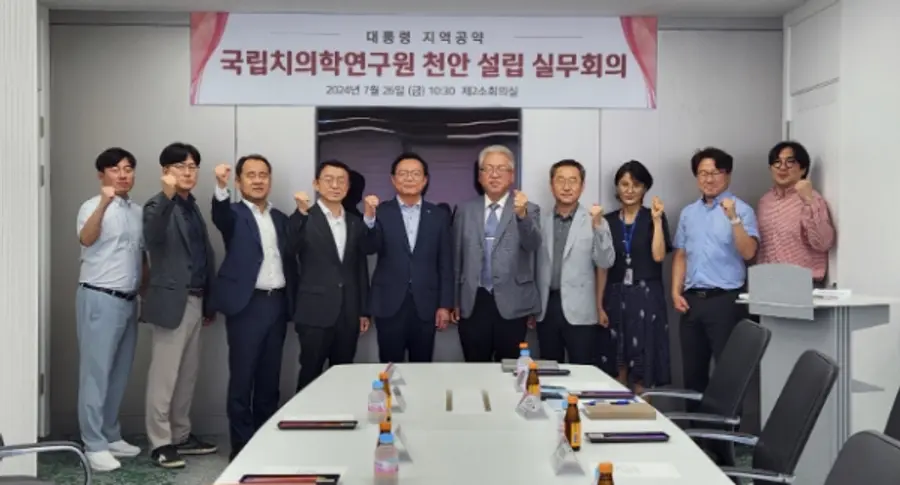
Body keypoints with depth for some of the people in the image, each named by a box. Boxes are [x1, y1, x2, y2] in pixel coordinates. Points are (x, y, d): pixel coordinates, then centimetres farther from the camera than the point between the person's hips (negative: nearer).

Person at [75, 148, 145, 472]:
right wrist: (104, 203, -42)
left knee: (119, 373, 12)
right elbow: (86, 239, -28)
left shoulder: (138, 212, 12)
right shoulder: (92, 207, -7)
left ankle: (110, 436, 23)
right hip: (99, 299, -6)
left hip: (128, 300, 7)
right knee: (96, 372, -2)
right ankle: (94, 444, 4)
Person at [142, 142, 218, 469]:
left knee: (188, 374, 14)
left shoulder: (193, 208, 16)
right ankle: (160, 442, 5)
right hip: (171, 301, -8)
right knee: (164, 375, -3)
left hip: (195, 301, 8)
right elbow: (152, 238, -30)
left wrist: (209, 303, 16)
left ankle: (181, 436, 24)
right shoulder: (158, 205, -7)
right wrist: (167, 195, -43)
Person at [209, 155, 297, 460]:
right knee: (242, 378, 0)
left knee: (270, 378, 11)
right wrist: (220, 186, -44)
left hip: (277, 303, 5)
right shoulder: (235, 214, 0)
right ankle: (242, 444, 9)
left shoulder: (280, 218, 15)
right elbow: (220, 215, -24)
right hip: (247, 304, -5)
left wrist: (294, 302, 9)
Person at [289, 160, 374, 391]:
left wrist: (364, 310, 13)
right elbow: (289, 249, -22)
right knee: (311, 375, 1)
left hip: (348, 314, 5)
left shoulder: (356, 223, 12)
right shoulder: (303, 219, -3)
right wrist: (301, 212, -36)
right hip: (315, 312, -4)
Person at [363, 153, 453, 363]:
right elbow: (371, 248, -13)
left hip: (425, 305, 1)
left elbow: (445, 264, 5)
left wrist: (445, 305, 0)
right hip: (389, 305, -1)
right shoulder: (380, 212, 2)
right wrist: (369, 217, -30)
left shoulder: (438, 215, 6)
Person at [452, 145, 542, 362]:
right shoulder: (465, 211, 9)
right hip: (473, 304, 2)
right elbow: (457, 258, 13)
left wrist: (522, 215, -36)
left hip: (511, 305, -2)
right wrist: (456, 301, 12)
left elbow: (533, 245, -18)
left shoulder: (529, 210, 1)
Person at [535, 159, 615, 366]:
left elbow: (606, 262, -10)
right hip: (546, 309, 3)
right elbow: (534, 265, 9)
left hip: (579, 311, -3)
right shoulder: (541, 221, 6)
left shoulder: (594, 221, -1)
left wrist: (598, 226, -22)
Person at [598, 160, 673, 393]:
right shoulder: (608, 221, 8)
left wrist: (657, 219, -14)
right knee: (617, 364, 6)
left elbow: (658, 256, -12)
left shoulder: (654, 218, 2)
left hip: (646, 297, -2)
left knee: (643, 364, -1)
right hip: (616, 297, 2)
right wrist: (600, 305, 1)